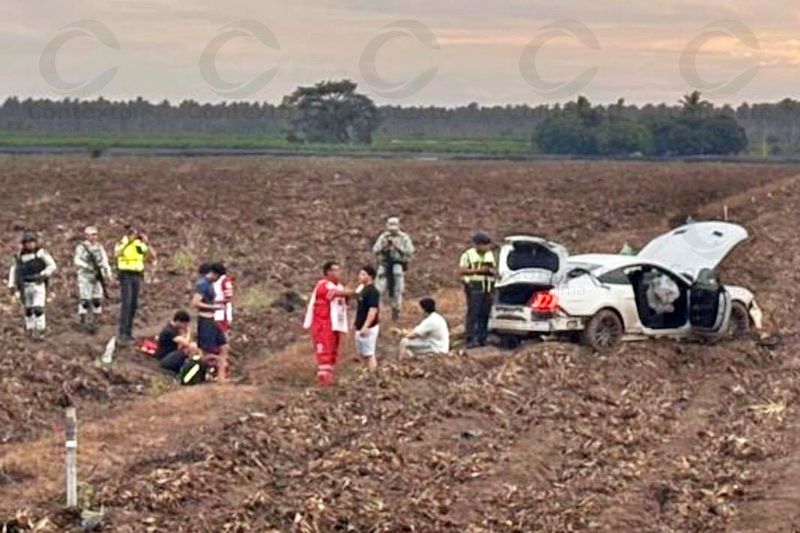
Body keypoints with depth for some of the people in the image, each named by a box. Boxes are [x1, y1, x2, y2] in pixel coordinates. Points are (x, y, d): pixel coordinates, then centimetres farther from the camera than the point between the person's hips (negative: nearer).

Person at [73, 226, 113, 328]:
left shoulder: (100, 247, 13)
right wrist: (87, 266, -29)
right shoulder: (81, 247, -3)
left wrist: (108, 273, 6)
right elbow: (77, 260, -14)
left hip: (98, 277, 5)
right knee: (85, 298, -9)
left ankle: (96, 319, 7)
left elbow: (104, 261, 16)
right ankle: (83, 319, -7)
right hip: (85, 277, -5)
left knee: (97, 299, 1)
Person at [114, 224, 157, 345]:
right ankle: (122, 333, -15)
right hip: (126, 274, -4)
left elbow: (153, 256, -1)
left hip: (137, 275, 4)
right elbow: (116, 254, -25)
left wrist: (147, 243, -13)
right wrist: (128, 242, -32)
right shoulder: (121, 243, -3)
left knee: (134, 305, 7)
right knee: (126, 303, -13)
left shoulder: (140, 244, 6)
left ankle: (129, 332, 17)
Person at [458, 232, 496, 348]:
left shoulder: (490, 255, 18)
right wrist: (477, 270, -15)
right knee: (473, 314, -11)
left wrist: (491, 271, -1)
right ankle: (471, 339, -12)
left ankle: (482, 338, 9)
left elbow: (494, 269, 24)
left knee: (485, 314, 3)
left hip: (488, 289, 6)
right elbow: (461, 271, -7)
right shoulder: (468, 255, 0)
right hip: (474, 287, -6)